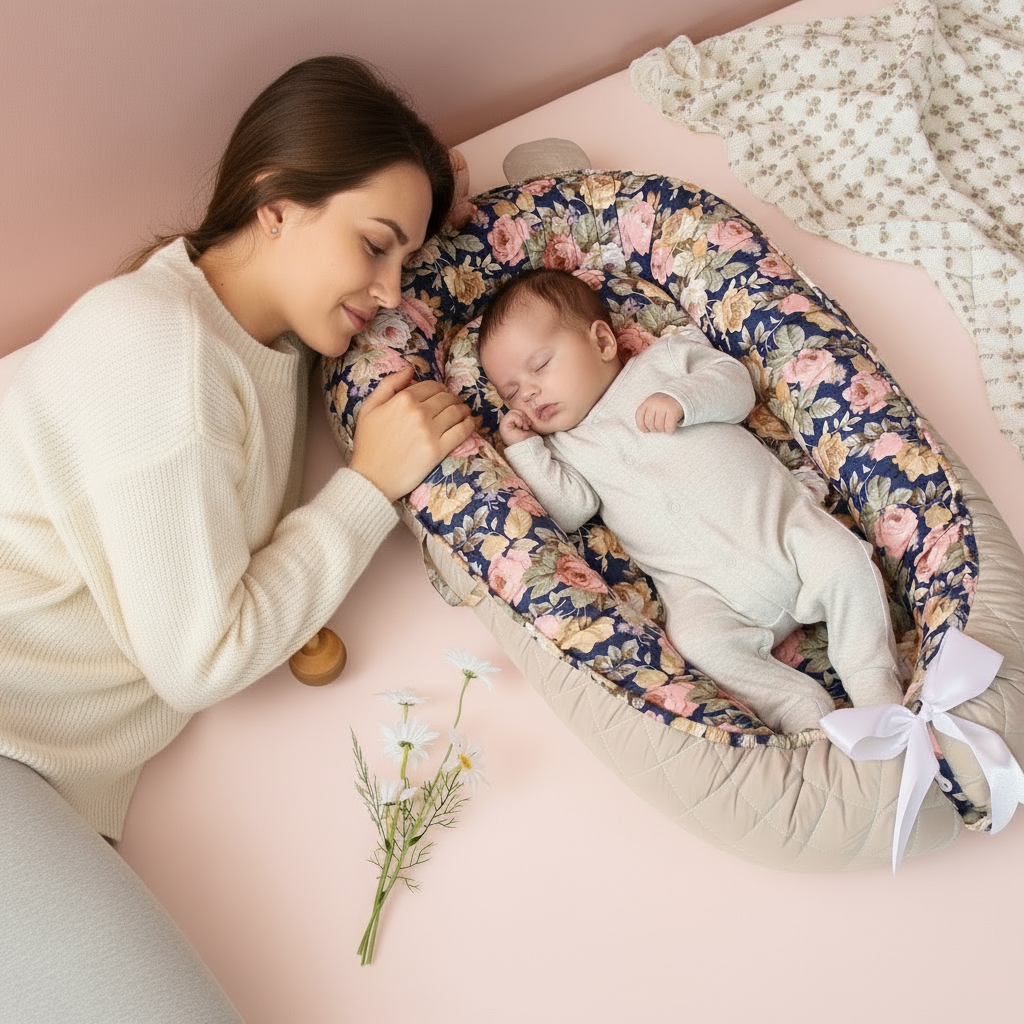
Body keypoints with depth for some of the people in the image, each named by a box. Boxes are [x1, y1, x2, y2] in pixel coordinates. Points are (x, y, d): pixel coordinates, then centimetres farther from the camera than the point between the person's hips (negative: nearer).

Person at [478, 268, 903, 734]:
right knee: (697, 637, -27)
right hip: (703, 584, 0)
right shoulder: (565, 445, 16)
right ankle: (802, 708, -19)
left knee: (845, 561, -21)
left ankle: (876, 683, -8)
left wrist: (682, 398, -13)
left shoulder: (665, 358, 13)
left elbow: (736, 385, 4)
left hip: (777, 519, 0)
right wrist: (523, 449, -2)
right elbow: (570, 511, 1)